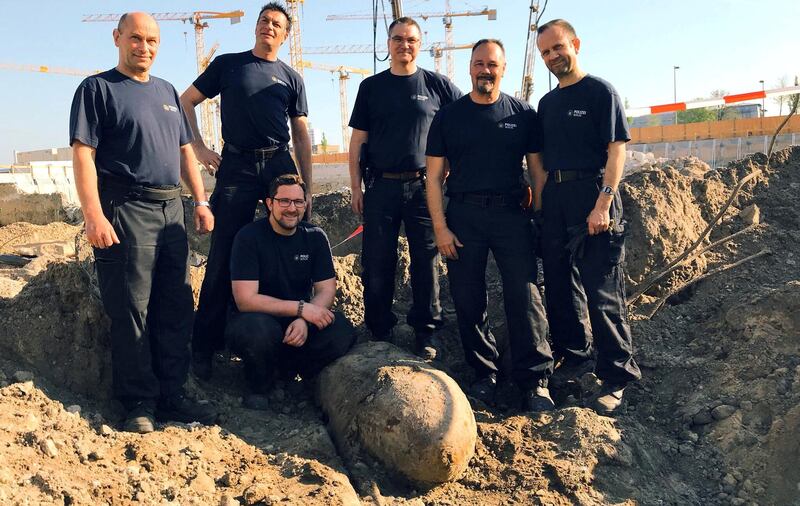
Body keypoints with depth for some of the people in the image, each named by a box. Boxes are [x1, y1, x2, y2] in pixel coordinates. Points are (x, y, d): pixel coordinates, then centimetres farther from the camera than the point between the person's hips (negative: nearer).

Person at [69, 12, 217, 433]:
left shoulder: (166, 91, 20)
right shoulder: (98, 88, 1)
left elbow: (185, 151, 21)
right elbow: (83, 154, -8)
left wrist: (201, 201, 12)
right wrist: (94, 215, -18)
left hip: (171, 209, 6)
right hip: (125, 209, -6)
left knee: (176, 310, 7)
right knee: (130, 312, -3)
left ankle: (171, 396, 17)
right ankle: (139, 402, 8)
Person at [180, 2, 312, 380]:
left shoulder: (292, 78, 16)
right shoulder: (228, 64, 11)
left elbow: (301, 135, 14)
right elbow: (186, 102, 14)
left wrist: (306, 189, 7)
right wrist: (199, 148, 0)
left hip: (280, 166, 2)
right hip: (236, 167, -2)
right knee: (223, 259, -3)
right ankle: (204, 347, 8)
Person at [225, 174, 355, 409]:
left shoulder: (315, 236, -2)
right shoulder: (249, 237, -15)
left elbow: (326, 289, -5)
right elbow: (245, 300, -22)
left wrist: (304, 320, -25)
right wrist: (301, 308, -28)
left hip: (300, 321, 4)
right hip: (256, 319, -3)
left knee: (342, 330, -24)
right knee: (259, 329, -38)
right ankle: (258, 389, -6)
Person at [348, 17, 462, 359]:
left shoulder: (437, 85, 7)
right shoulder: (371, 87, 11)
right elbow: (357, 141, 10)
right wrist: (355, 187, 3)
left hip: (424, 186, -1)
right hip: (381, 186, 1)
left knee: (426, 261, 2)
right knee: (377, 264, 2)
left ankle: (426, 333, 13)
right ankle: (379, 333, 14)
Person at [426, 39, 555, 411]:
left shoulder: (521, 113, 9)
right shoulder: (448, 116, 9)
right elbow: (434, 177, 6)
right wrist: (440, 227, -2)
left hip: (511, 214, -1)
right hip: (462, 216, 1)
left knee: (524, 295, -6)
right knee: (467, 298, 4)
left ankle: (534, 380, 4)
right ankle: (484, 372, 20)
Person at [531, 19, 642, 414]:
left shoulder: (600, 92, -2)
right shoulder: (547, 102, 17)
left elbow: (616, 149, -10)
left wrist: (603, 203, -19)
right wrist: (541, 199, 8)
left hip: (592, 194, -6)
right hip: (555, 199, 7)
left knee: (602, 290, -6)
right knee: (558, 283, 12)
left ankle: (616, 377, 4)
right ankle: (572, 352, 30)